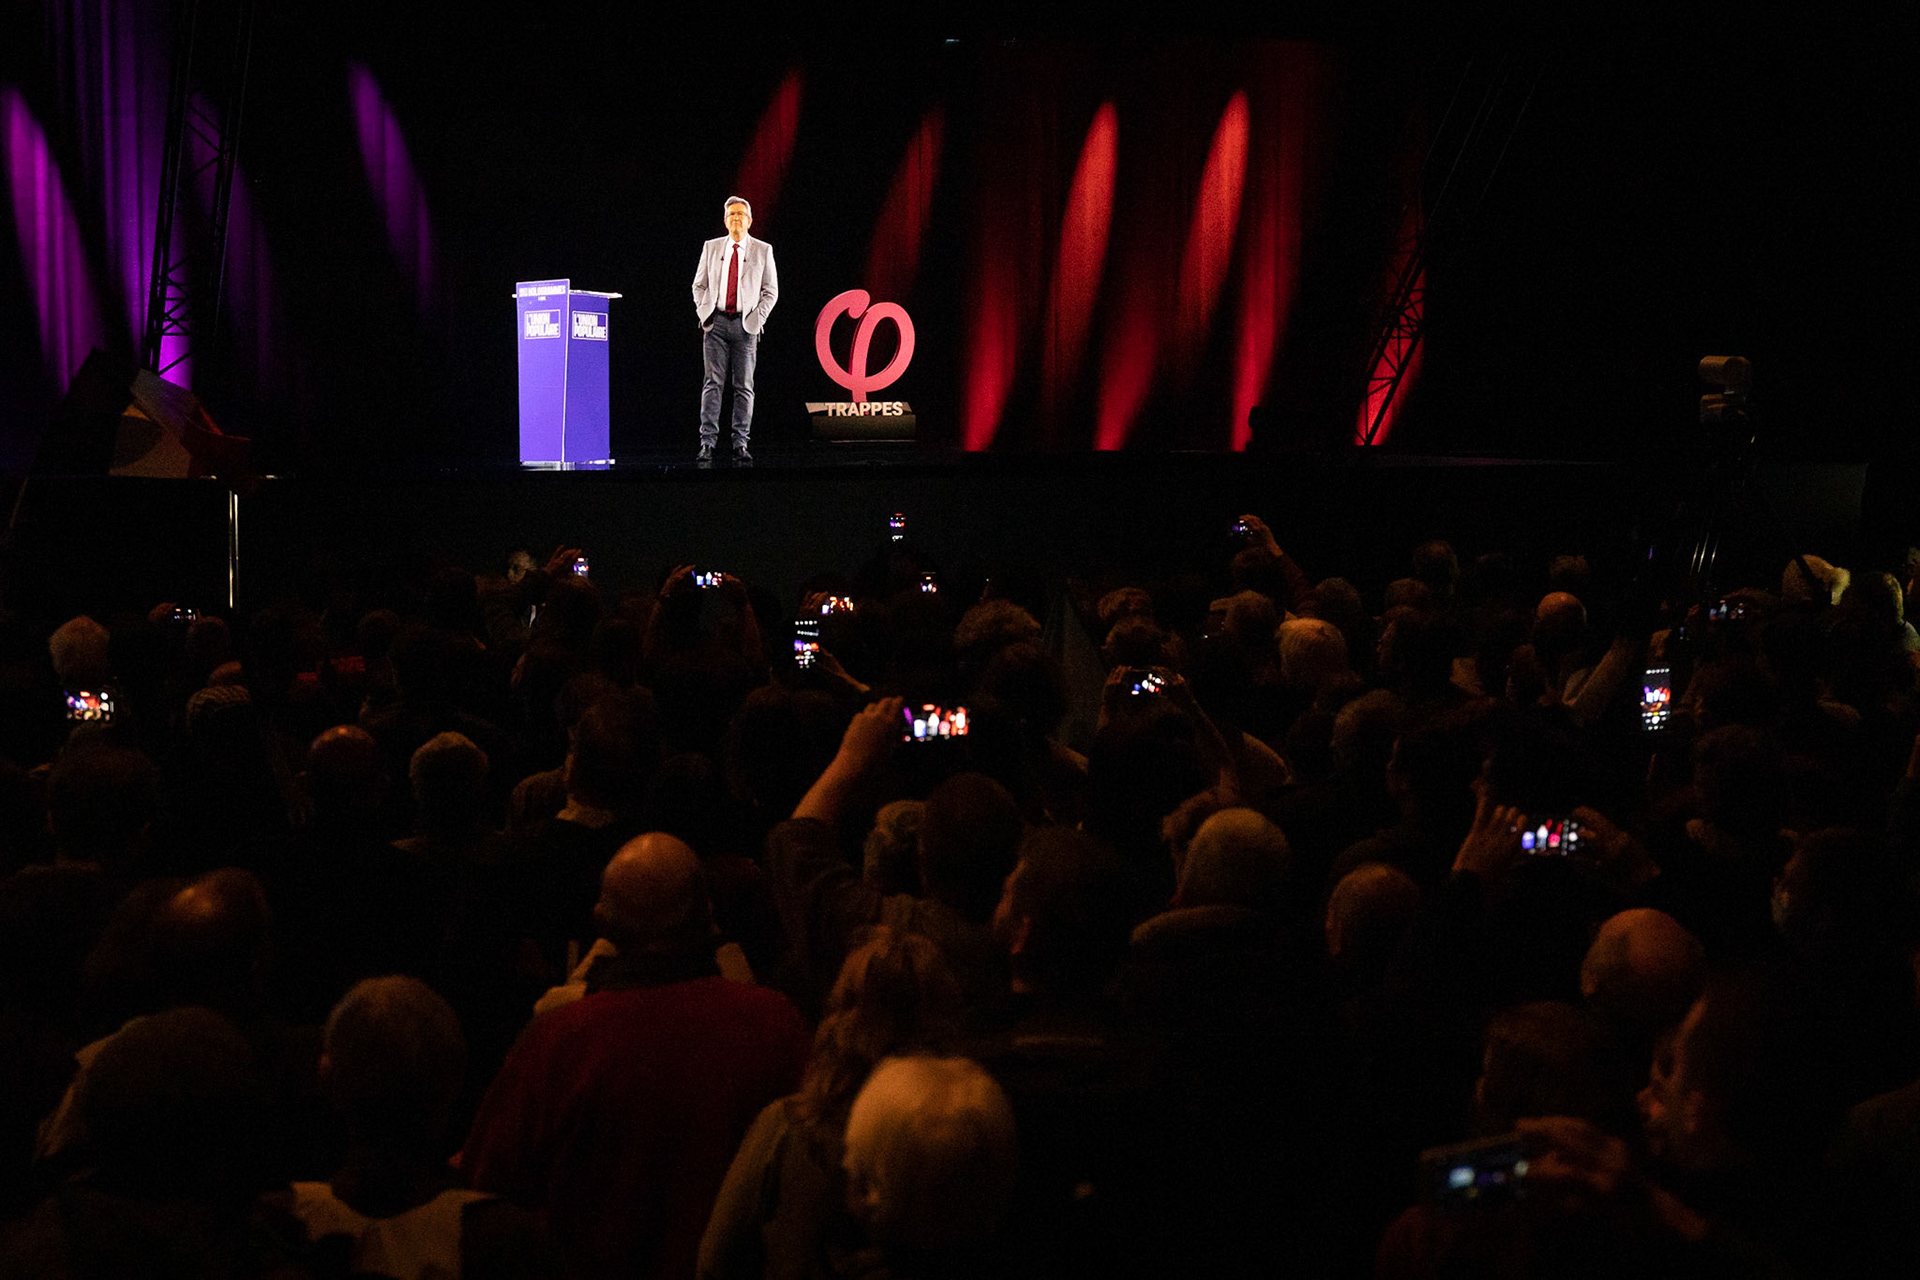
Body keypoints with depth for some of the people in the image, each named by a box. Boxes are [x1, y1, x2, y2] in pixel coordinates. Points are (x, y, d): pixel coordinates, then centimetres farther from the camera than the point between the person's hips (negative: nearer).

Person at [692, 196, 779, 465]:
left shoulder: (763, 251, 6)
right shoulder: (711, 248, 10)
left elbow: (771, 291, 7)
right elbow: (699, 285, 15)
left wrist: (757, 318, -3)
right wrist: (704, 312, 2)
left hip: (745, 325, -1)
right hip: (716, 323, 1)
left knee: (744, 387, 0)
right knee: (713, 382, -5)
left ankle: (740, 445, 3)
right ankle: (707, 442, -5)